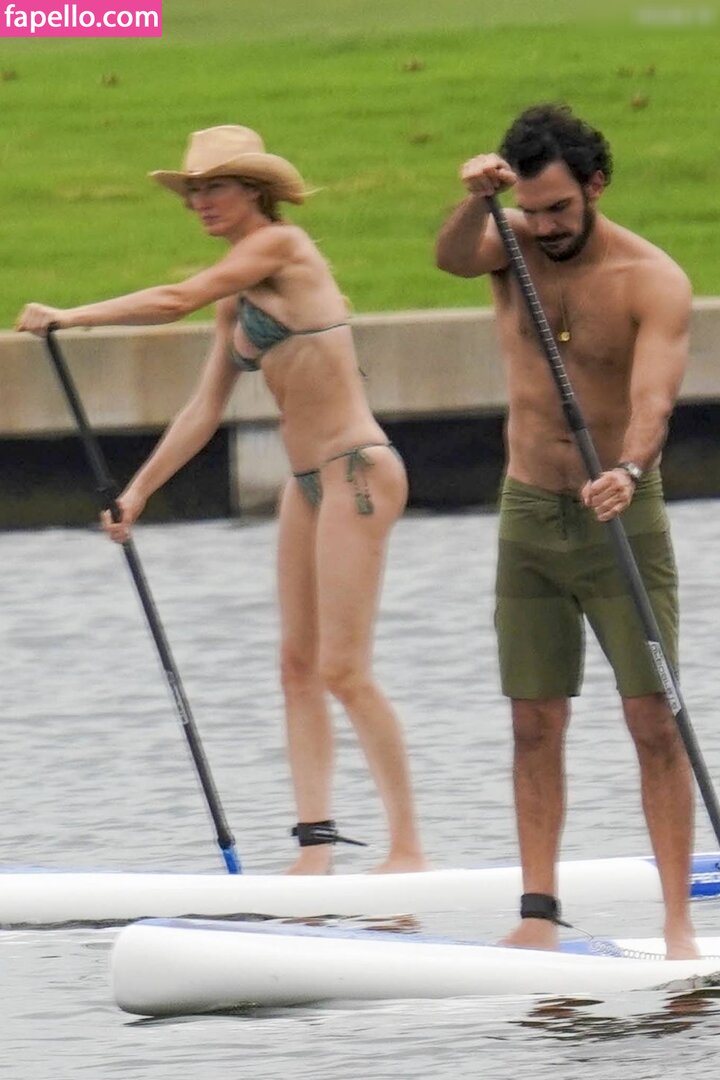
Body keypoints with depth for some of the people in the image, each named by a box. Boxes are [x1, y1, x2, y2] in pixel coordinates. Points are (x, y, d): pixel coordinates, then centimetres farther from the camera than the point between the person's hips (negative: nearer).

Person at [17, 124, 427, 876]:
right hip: (308, 482, 10)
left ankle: (408, 848, -9)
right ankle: (315, 846, 3)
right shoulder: (238, 300, 16)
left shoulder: (281, 245, -9)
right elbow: (206, 408, 16)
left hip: (356, 473, -10)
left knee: (344, 670, -12)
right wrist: (138, 492, 12)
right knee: (298, 666, 5)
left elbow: (178, 300, -17)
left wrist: (71, 317, -12)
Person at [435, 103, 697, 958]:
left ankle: (678, 920, -9)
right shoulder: (510, 245, -1)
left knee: (653, 720, -8)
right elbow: (451, 258, -24)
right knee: (535, 723, 3)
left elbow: (652, 400, -27)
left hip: (622, 520, -4)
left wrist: (630, 471, -46)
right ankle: (539, 912, 5)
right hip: (529, 515, 4)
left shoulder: (652, 280, -13)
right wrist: (475, 202, -44)